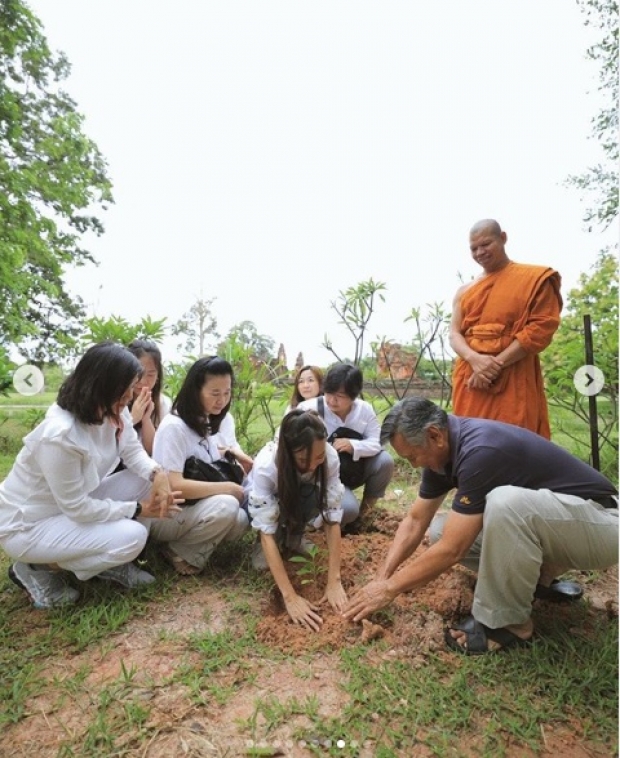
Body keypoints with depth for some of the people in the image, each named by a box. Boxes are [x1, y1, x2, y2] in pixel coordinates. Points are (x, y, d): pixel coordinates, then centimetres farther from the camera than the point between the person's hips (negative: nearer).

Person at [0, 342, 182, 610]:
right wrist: (140, 508, -21)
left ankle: (111, 562, 9)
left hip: (74, 503, 8)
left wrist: (158, 473, -29)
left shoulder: (112, 411, -10)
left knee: (147, 480, -10)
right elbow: (77, 508, -27)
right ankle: (38, 569, 0)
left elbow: (132, 450, -8)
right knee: (131, 537, -23)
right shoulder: (59, 435, -34)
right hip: (27, 525, -8)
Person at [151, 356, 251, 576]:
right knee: (226, 506, -31)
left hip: (196, 508, 7)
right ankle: (178, 552, -8)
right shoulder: (174, 427, -23)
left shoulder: (221, 420, 0)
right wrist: (229, 487, -24)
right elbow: (174, 486, -29)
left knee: (241, 520, -19)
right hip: (164, 515, -7)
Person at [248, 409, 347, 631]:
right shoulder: (266, 466, -40)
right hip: (262, 502, -2)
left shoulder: (330, 457, -32)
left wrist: (334, 581, -32)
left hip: (297, 501, 3)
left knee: (314, 499, -33)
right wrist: (290, 597, -43)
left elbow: (332, 516, -28)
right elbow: (267, 531, -39)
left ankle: (292, 534, -2)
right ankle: (282, 537, -2)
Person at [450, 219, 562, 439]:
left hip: (513, 382, -4)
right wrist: (474, 359, -13)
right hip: (469, 381, 4)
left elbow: (542, 327, -4)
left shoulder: (535, 279, 7)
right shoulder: (464, 291, 19)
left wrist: (496, 363, -13)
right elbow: (454, 334, 9)